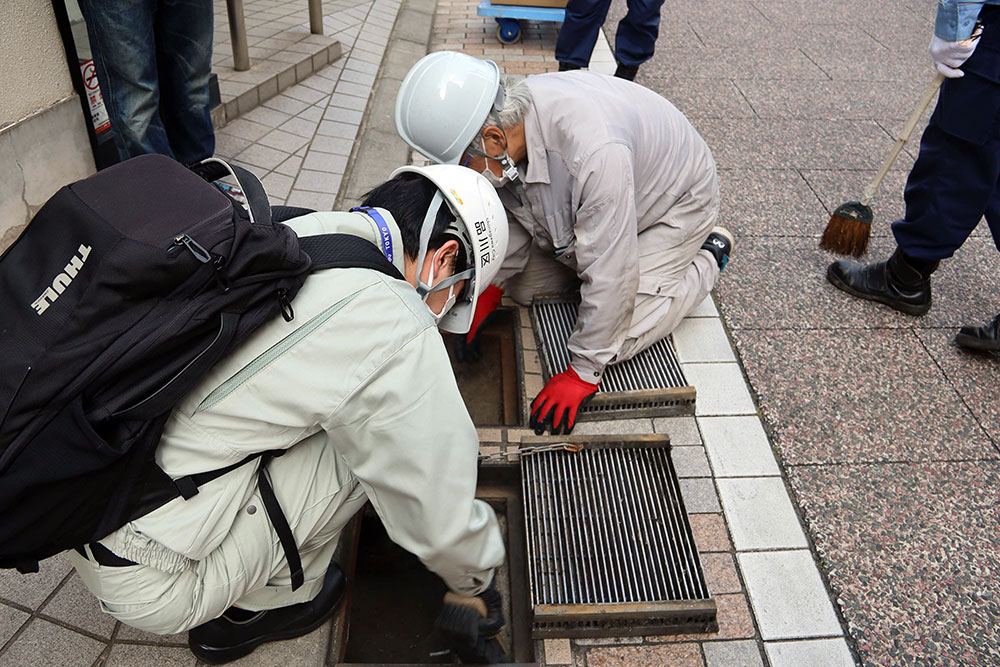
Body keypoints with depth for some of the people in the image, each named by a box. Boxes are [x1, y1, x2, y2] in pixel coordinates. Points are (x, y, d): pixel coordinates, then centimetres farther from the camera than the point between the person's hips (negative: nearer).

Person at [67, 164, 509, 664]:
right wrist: (473, 584, 14)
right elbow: (438, 512, -9)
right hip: (147, 584, -8)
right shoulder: (395, 331, -20)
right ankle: (257, 606, 13)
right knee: (381, 438, -3)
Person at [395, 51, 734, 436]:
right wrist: (491, 287, -4)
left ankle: (707, 258, 7)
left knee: (616, 341, -14)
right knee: (522, 286, 2)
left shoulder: (594, 151, -46)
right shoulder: (505, 120, -21)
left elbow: (608, 276, -38)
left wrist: (583, 374, -29)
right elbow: (513, 207, 0)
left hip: (676, 204, -7)